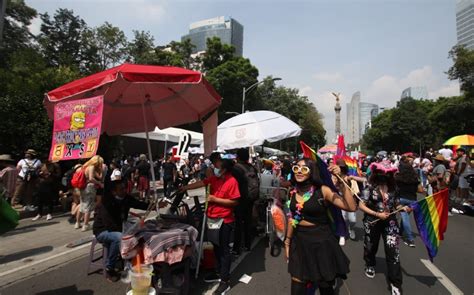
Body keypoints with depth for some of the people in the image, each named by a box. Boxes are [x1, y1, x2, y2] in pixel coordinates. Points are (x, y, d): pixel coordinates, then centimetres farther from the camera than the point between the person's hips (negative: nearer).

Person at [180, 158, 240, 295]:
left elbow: (235, 202, -21)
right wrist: (184, 188, 9)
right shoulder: (214, 178, 3)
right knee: (216, 247, 20)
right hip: (213, 218, 8)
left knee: (224, 249, 3)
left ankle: (225, 281, 16)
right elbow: (201, 183, 9)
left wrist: (215, 199, -21)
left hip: (225, 220, -8)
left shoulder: (232, 181, -19)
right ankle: (219, 273, 37)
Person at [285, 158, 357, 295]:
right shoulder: (293, 192, -2)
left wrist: (341, 182, -32)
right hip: (299, 241, 4)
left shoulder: (322, 190, -16)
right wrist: (288, 241, 15)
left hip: (321, 241, -4)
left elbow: (351, 207, -25)